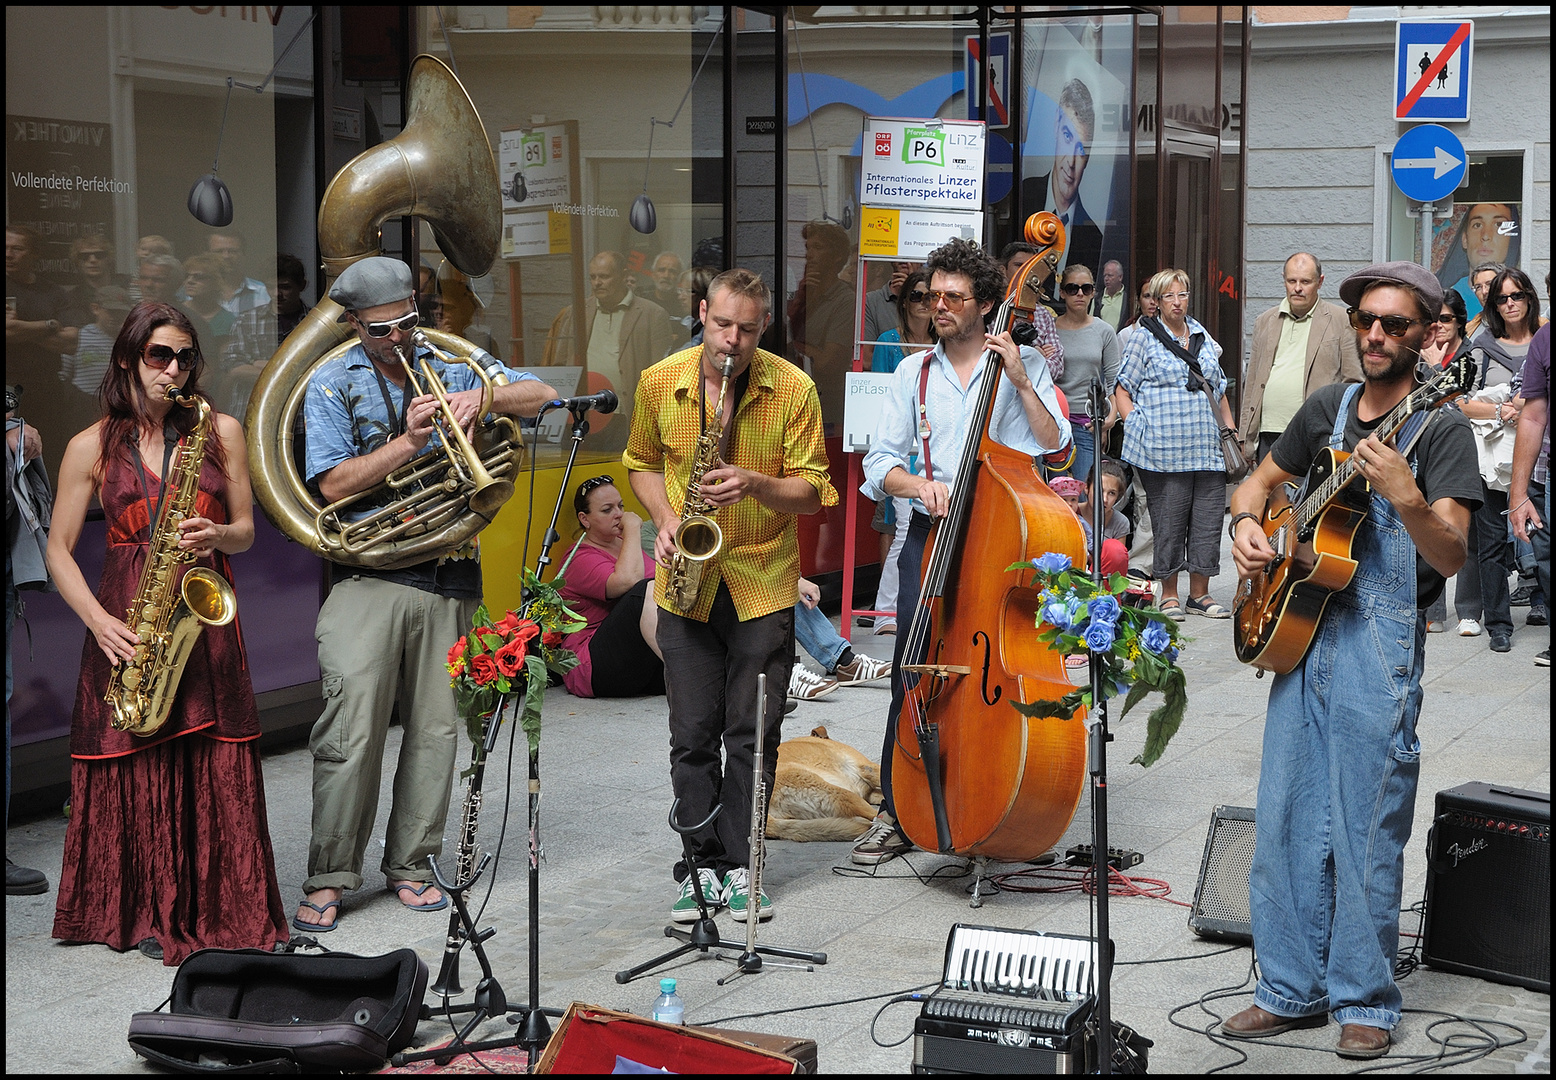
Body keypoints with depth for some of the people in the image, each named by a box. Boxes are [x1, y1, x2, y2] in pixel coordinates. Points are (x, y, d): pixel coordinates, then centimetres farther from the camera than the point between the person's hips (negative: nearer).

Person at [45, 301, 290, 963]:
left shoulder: (221, 431, 9)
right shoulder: (92, 447, 4)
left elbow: (246, 531, 13)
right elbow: (59, 550, 4)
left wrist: (217, 536, -11)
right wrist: (99, 621, -10)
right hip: (126, 623, -1)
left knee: (219, 770, -3)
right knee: (139, 770, -2)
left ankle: (228, 911, 7)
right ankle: (150, 915, 11)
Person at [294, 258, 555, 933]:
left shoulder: (447, 371, 14)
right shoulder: (332, 384, 5)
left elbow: (541, 395, 6)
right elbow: (334, 484, -6)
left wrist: (482, 398, -12)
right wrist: (408, 441, -15)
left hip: (449, 578, 3)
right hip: (369, 575, -3)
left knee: (436, 728, 4)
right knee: (351, 729, -9)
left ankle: (410, 864, 16)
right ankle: (329, 877, 1)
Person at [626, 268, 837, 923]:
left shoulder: (794, 389, -7)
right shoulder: (659, 383, -1)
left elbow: (813, 490, -5)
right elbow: (641, 463, 15)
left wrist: (754, 484, -23)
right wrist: (665, 519, -3)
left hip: (763, 582, -1)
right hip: (687, 582, 1)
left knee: (752, 734, 3)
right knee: (693, 734, 3)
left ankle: (741, 868, 14)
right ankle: (703, 868, 13)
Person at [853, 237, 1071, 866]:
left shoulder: (1024, 365, 6)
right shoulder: (914, 374, 13)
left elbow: (1055, 446, -5)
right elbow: (880, 464, 6)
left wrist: (1020, 382, -12)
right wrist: (916, 483, -14)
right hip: (931, 535, 2)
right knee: (914, 672, -5)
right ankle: (896, 813, 3)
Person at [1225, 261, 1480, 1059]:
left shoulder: (1440, 429, -6)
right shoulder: (1329, 407, 13)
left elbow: (1452, 556, -16)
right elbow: (1259, 482, 24)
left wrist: (1404, 497, -34)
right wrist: (1246, 524, 2)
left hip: (1381, 642, -6)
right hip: (1301, 629, 6)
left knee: (1366, 834, -1)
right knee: (1284, 822, 9)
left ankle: (1364, 1002, 12)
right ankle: (1292, 991, 20)